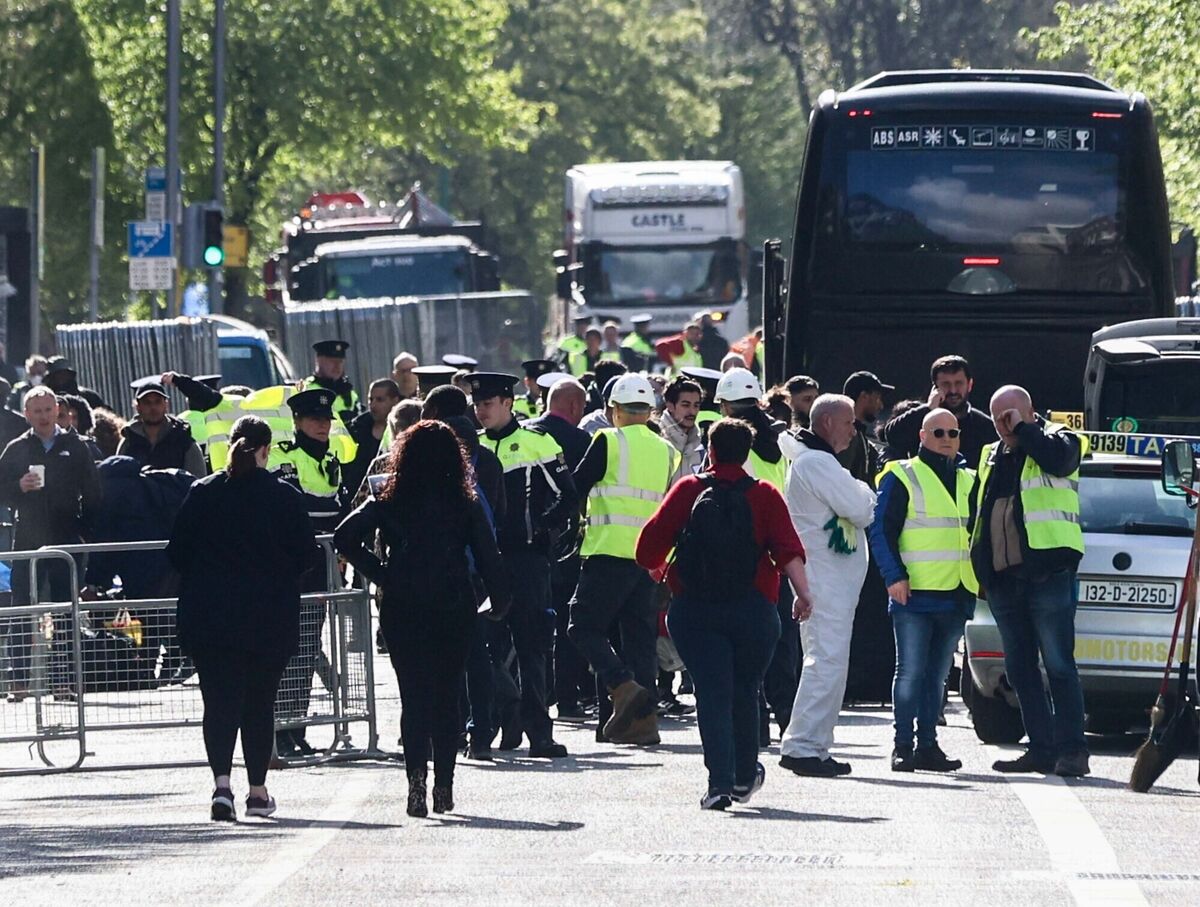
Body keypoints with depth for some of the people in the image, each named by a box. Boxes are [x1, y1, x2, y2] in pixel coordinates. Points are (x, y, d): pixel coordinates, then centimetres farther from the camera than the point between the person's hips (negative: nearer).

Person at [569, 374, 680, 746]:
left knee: (584, 624, -1)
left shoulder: (609, 442, -4)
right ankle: (644, 717, 4)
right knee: (640, 633, 9)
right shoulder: (666, 451, 14)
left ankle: (623, 686, -20)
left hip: (612, 549, -6)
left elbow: (575, 488, 0)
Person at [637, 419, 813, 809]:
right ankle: (744, 776, 30)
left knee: (712, 693, -3)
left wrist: (655, 569, 21)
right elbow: (788, 549, -10)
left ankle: (720, 781, -15)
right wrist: (803, 593, -12)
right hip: (753, 611, 1)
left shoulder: (687, 491, 2)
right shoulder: (765, 496, 2)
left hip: (694, 611, -1)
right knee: (744, 690, 17)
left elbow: (650, 545, 0)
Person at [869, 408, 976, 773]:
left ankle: (928, 746, 13)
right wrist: (894, 576, -14)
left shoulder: (969, 481, 17)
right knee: (910, 672, -6)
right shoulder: (902, 478, -1)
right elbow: (881, 532, -5)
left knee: (937, 675, 9)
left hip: (956, 595, 6)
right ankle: (903, 746, -1)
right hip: (914, 593, -6)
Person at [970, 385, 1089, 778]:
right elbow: (979, 509, 26)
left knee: (1058, 664, -9)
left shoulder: (1052, 439, 2)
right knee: (1019, 668, 8)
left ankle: (1071, 750, -10)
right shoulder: (991, 456, 21)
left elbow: (1059, 457, -23)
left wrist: (1021, 429, -12)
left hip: (1047, 572, -8)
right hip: (1003, 577, 8)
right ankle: (1042, 749, 13)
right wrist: (980, 573, 20)